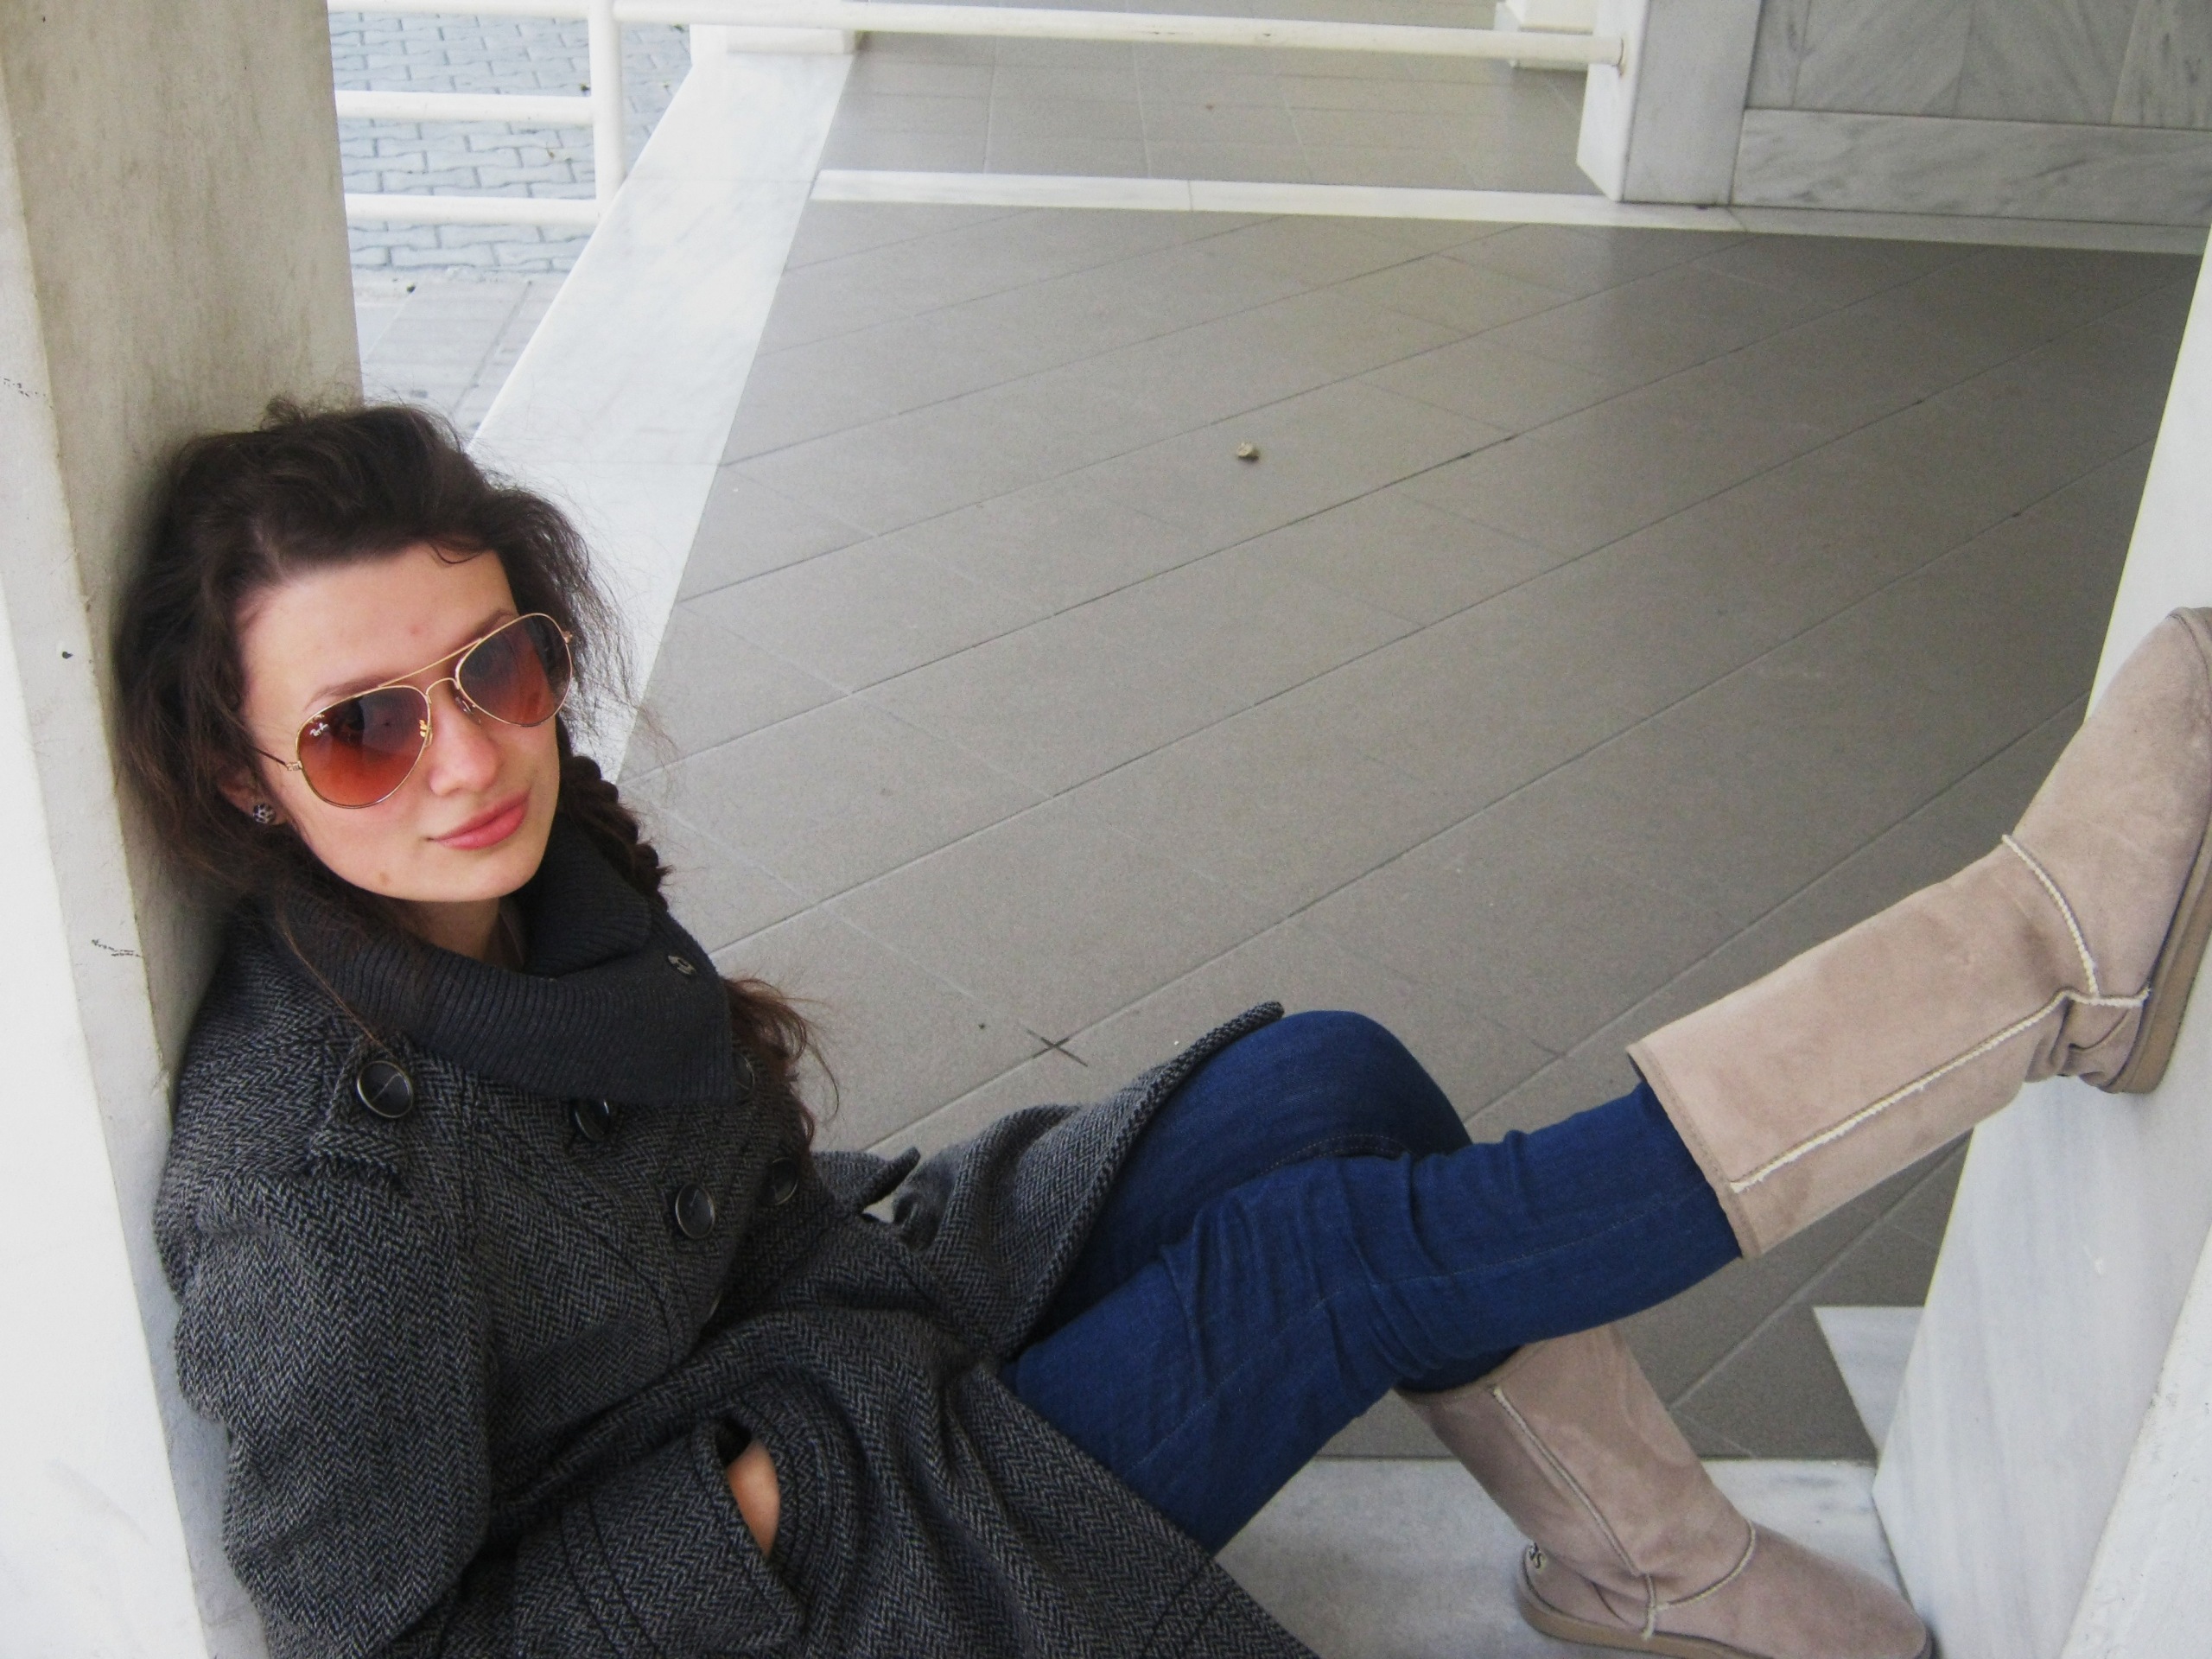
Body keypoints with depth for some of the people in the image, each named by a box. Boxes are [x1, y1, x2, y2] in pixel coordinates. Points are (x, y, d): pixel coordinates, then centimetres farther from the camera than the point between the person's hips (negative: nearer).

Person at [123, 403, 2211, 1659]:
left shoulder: (528, 852, -9)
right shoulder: (314, 1206, -32)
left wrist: (847, 1244, 1)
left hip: (832, 1350, 7)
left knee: (1329, 1081, -5)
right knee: (1341, 1252, -18)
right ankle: (2042, 954, -8)